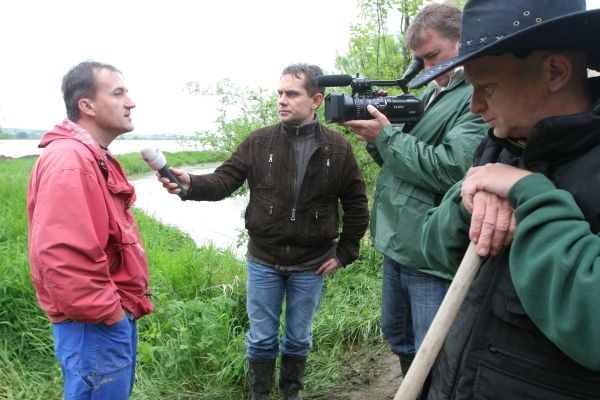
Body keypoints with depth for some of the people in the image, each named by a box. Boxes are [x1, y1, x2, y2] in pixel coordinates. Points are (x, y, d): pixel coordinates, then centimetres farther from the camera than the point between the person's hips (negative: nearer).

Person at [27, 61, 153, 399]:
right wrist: (107, 312, -19)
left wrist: (121, 305, 18)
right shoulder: (68, 160, -22)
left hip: (116, 315, 10)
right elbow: (61, 255, -30)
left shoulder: (95, 157, 13)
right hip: (95, 324, -10)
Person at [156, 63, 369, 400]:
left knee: (299, 337, 17)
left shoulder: (338, 148, -7)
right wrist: (190, 183, -28)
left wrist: (345, 253, 0)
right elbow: (223, 181, -7)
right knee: (261, 337, 13)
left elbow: (357, 205, 0)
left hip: (311, 264, 0)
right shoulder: (259, 142, -6)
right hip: (263, 261, 0)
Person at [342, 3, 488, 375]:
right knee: (398, 338, 23)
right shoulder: (429, 94, 14)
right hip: (398, 243, 9)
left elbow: (452, 169, -23)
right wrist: (375, 136, -3)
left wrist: (385, 135, -15)